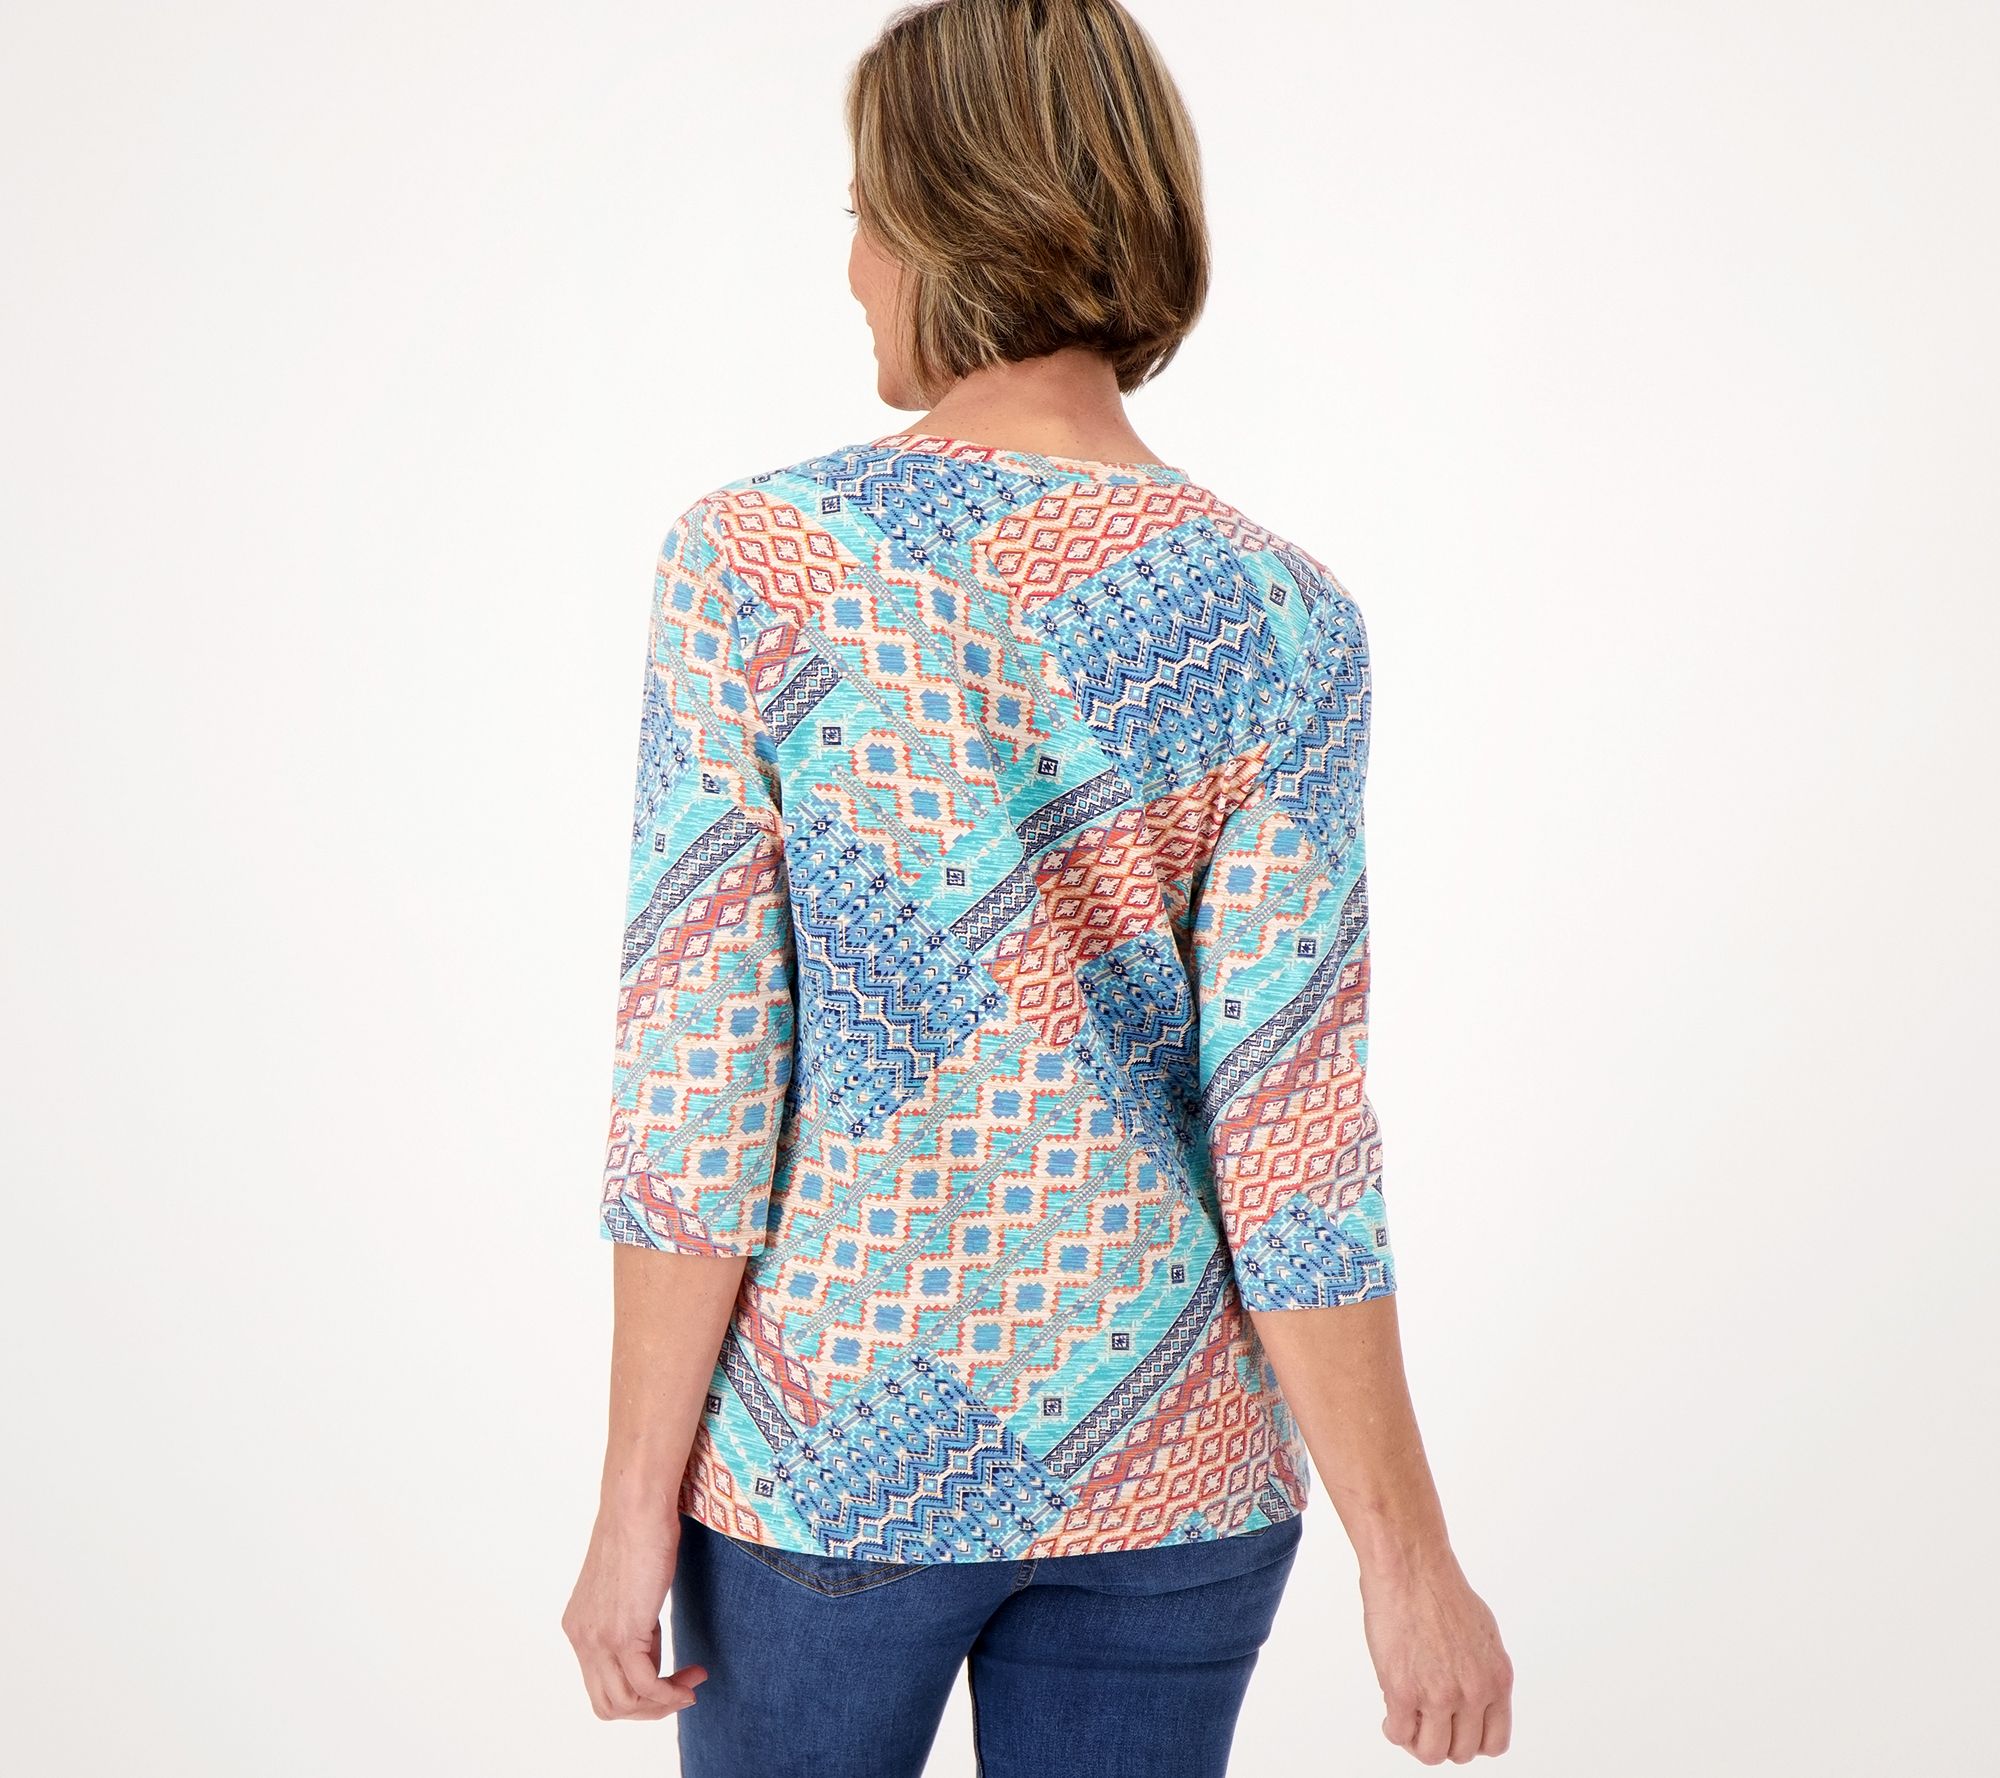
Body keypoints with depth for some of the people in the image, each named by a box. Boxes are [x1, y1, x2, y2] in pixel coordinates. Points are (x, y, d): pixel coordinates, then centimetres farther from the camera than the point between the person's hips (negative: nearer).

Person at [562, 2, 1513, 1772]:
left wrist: (637, 1498, -5)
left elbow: (698, 1080, -14)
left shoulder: (754, 562, -14)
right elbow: (1282, 1135, -15)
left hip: (830, 1445, -1)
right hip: (1163, 1472, 1)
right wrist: (1411, 1562, -5)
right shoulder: (1276, 623, -12)